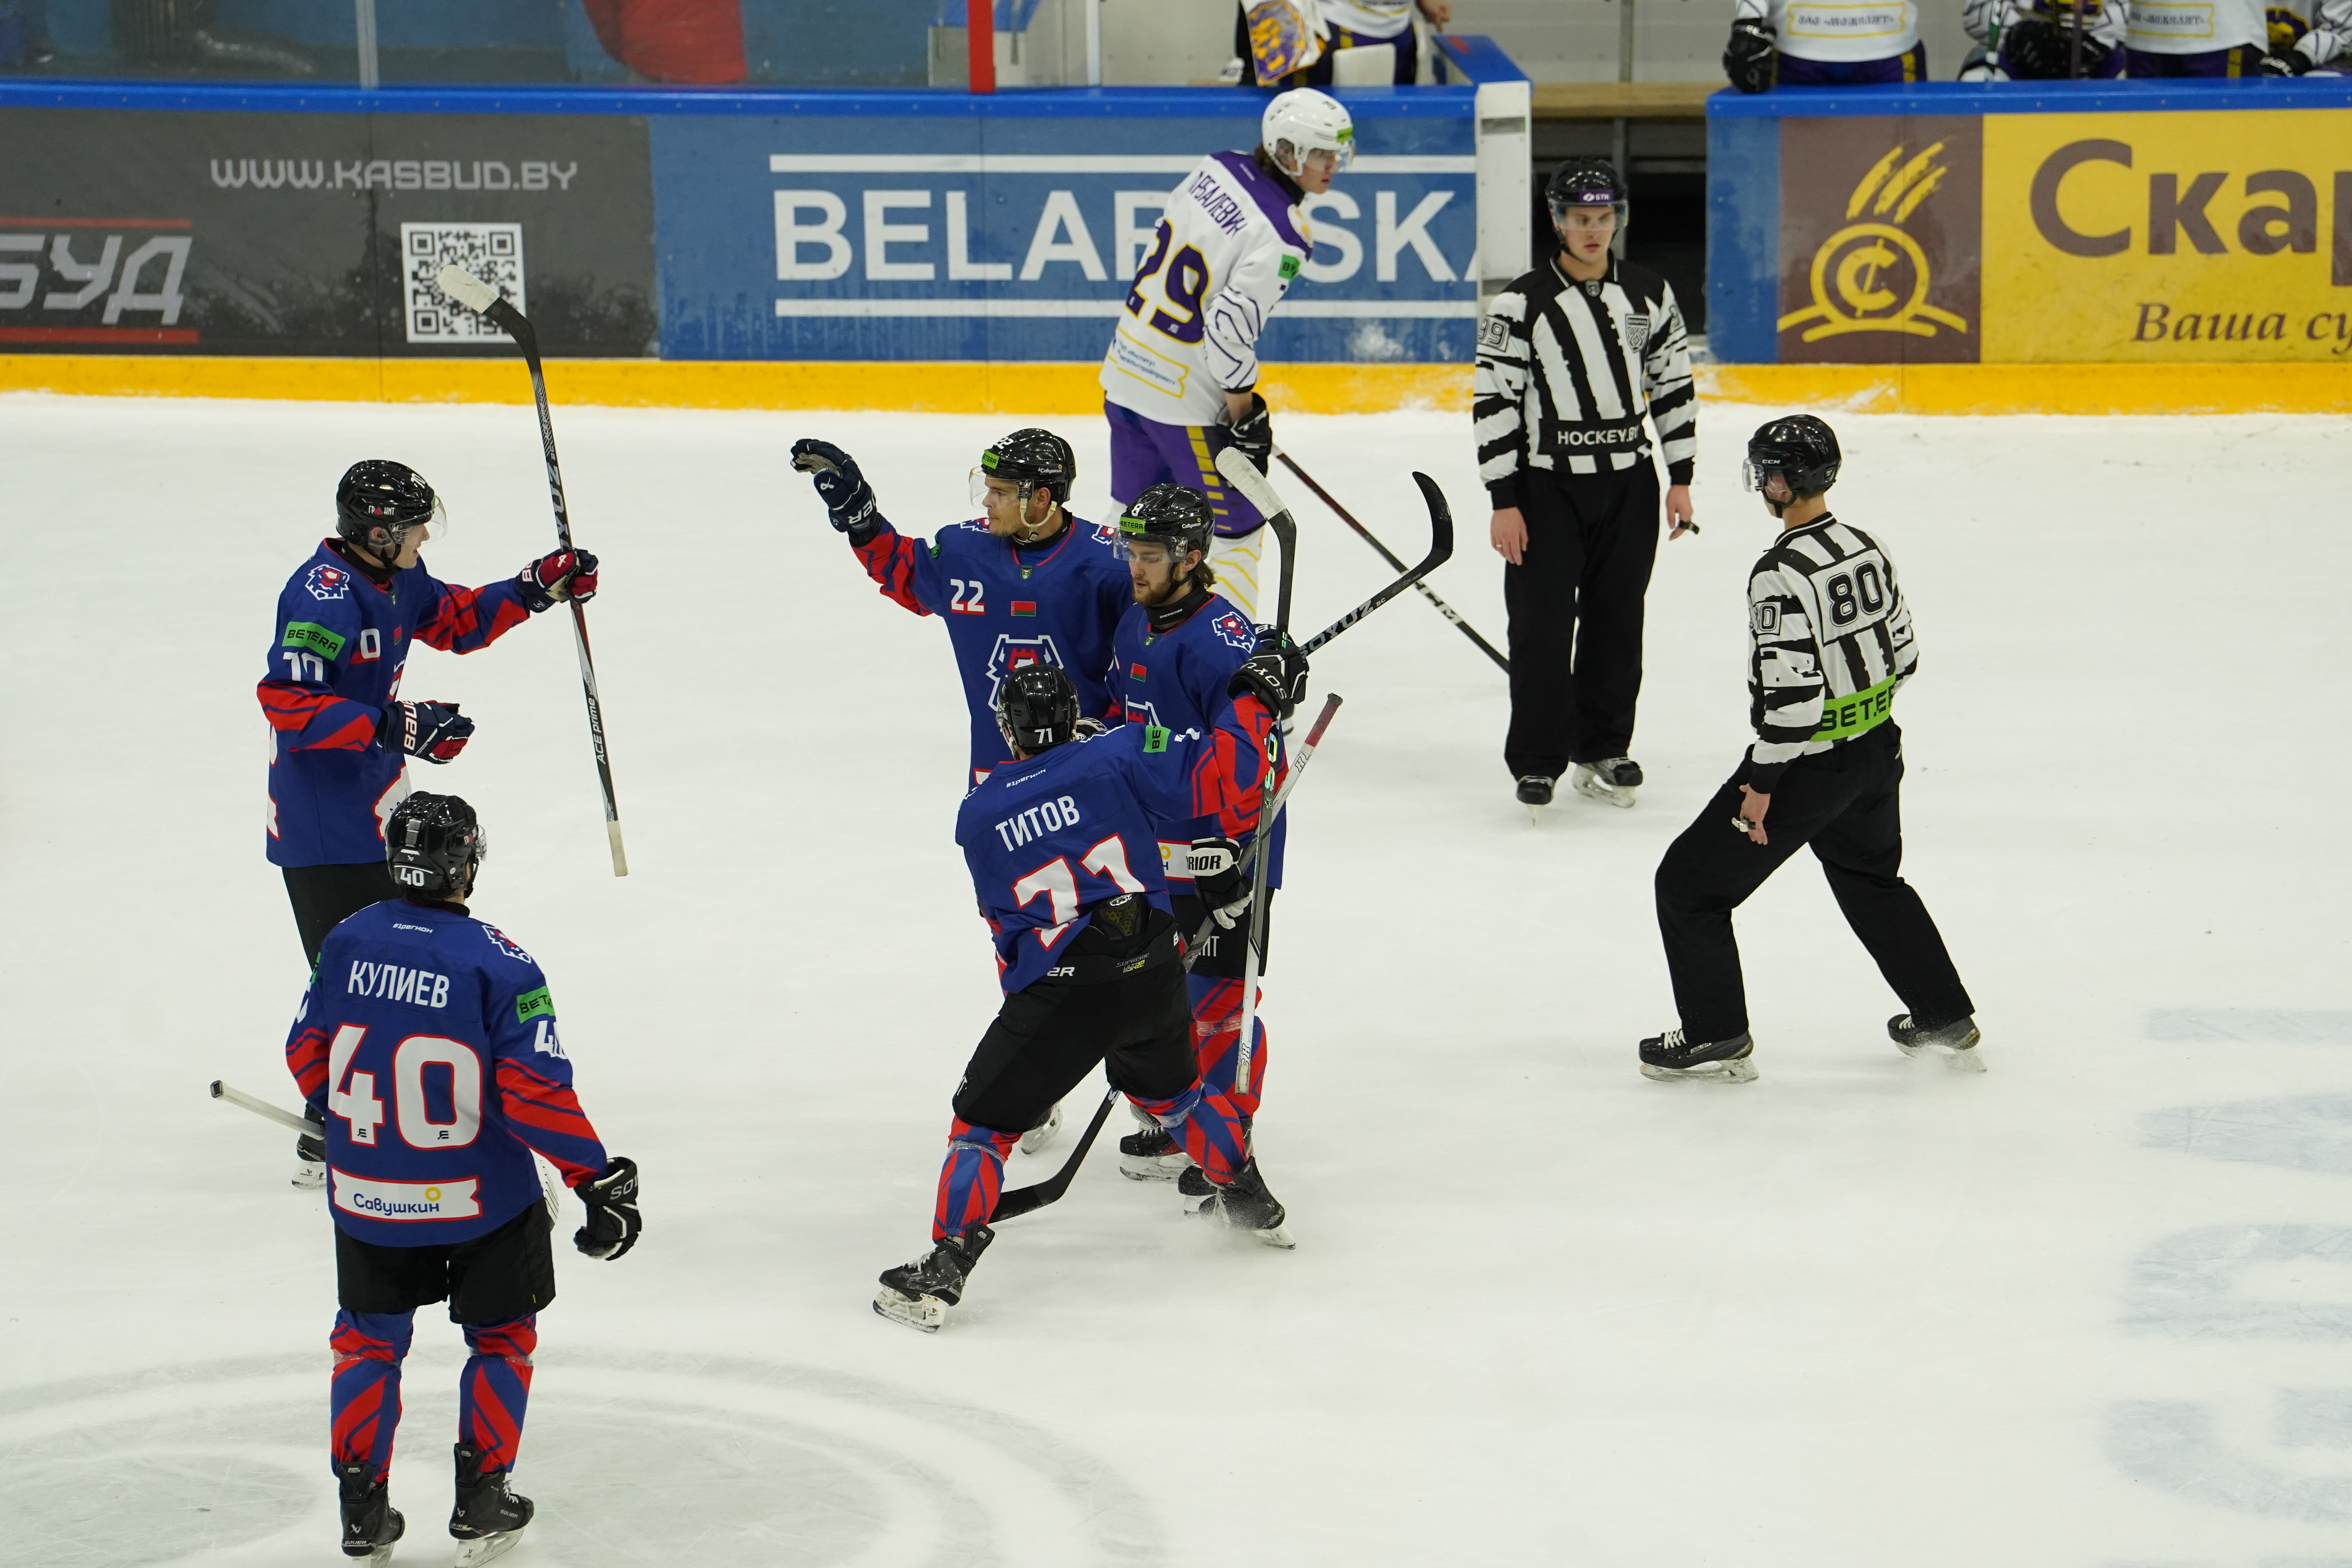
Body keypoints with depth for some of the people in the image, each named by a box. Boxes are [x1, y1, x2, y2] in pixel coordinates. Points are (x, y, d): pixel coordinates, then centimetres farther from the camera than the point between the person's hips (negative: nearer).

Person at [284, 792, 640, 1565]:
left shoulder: (348, 942, -4)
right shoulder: (499, 964, -17)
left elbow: (308, 1052, 7)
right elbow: (536, 1092, -20)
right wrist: (598, 1178, -13)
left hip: (367, 1197, 3)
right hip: (482, 1202, -3)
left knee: (370, 1340, 19)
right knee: (502, 1337, 18)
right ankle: (481, 1505, 19)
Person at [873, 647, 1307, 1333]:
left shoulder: (977, 817, 9)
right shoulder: (1117, 756, 2)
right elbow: (1214, 778, -7)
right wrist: (1258, 699, 3)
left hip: (1058, 992, -2)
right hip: (1152, 971, 2)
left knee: (985, 1118, 7)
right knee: (1170, 1087, 31)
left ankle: (944, 1267, -5)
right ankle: (1248, 1200, 45)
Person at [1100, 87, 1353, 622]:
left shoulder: (1218, 169, 1)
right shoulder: (1282, 236, -22)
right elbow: (1231, 326, -26)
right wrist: (1245, 415, -14)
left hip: (1128, 360, 8)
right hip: (1185, 395, -8)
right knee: (1235, 526, 4)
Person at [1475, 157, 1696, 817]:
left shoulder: (1650, 295, 4)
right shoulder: (1521, 305, -8)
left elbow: (1674, 384, 11)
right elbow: (1495, 401, -8)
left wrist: (1681, 479, 7)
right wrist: (1504, 501, -11)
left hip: (1628, 487, 3)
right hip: (1546, 485, -3)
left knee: (1617, 623, 8)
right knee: (1542, 626, -3)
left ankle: (1603, 750, 20)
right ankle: (1538, 760, 6)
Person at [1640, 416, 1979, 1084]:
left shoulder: (1782, 575, -24)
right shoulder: (1866, 548, 1)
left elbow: (1793, 690, -26)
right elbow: (1902, 652, 10)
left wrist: (1762, 783, -17)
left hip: (1808, 763, -8)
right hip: (1876, 753, 8)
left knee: (1690, 883, 5)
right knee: (1871, 879, 30)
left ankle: (1718, 1038, 9)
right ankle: (1944, 1021, 33)